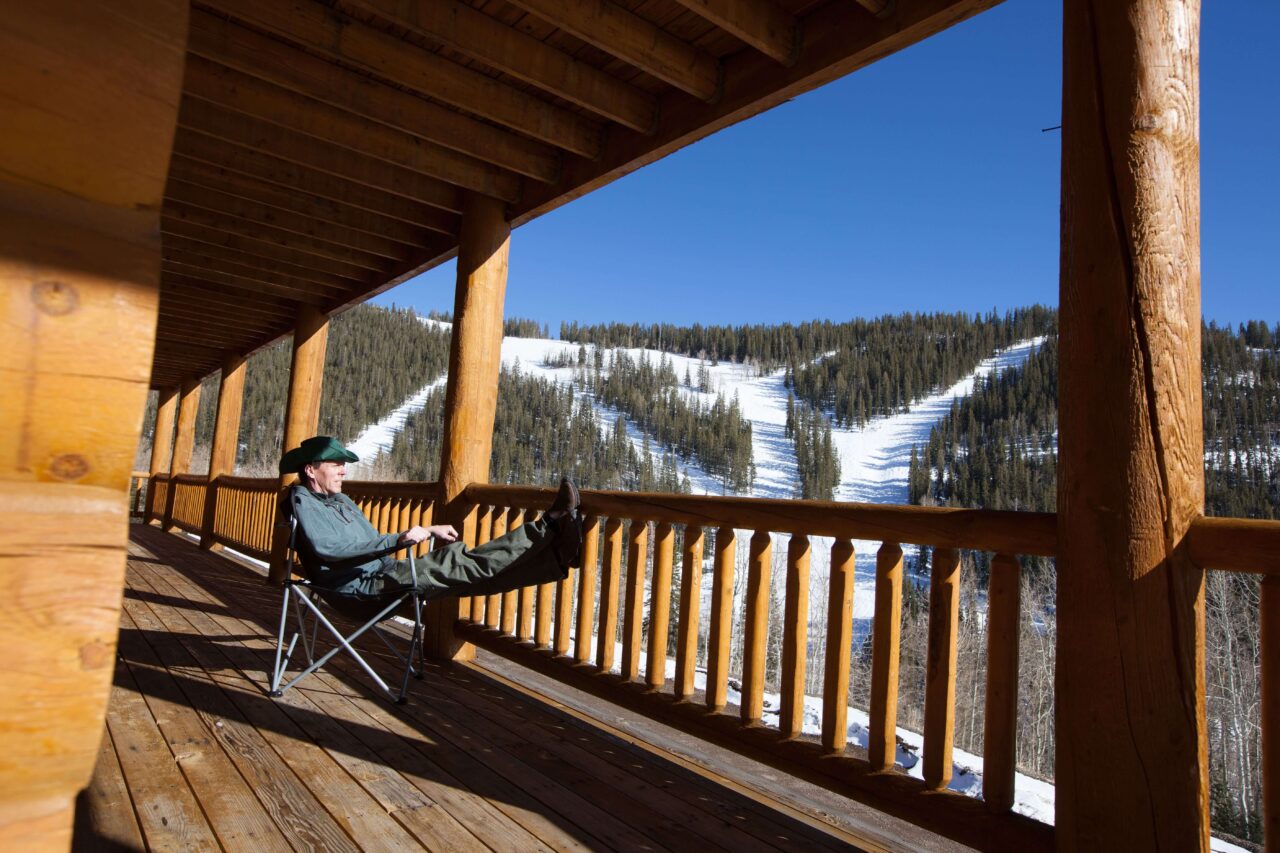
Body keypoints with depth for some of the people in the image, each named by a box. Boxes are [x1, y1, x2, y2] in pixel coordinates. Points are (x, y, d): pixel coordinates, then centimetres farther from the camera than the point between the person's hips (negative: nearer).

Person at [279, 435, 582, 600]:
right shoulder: (302, 501, -4)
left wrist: (429, 530, 19)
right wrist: (398, 540, -30)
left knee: (464, 564, -13)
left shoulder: (341, 501, 23)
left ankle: (556, 555, -25)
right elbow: (326, 548, -23)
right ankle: (547, 529, -34)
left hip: (383, 572, 8)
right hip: (361, 587, -8)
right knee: (454, 564, -25)